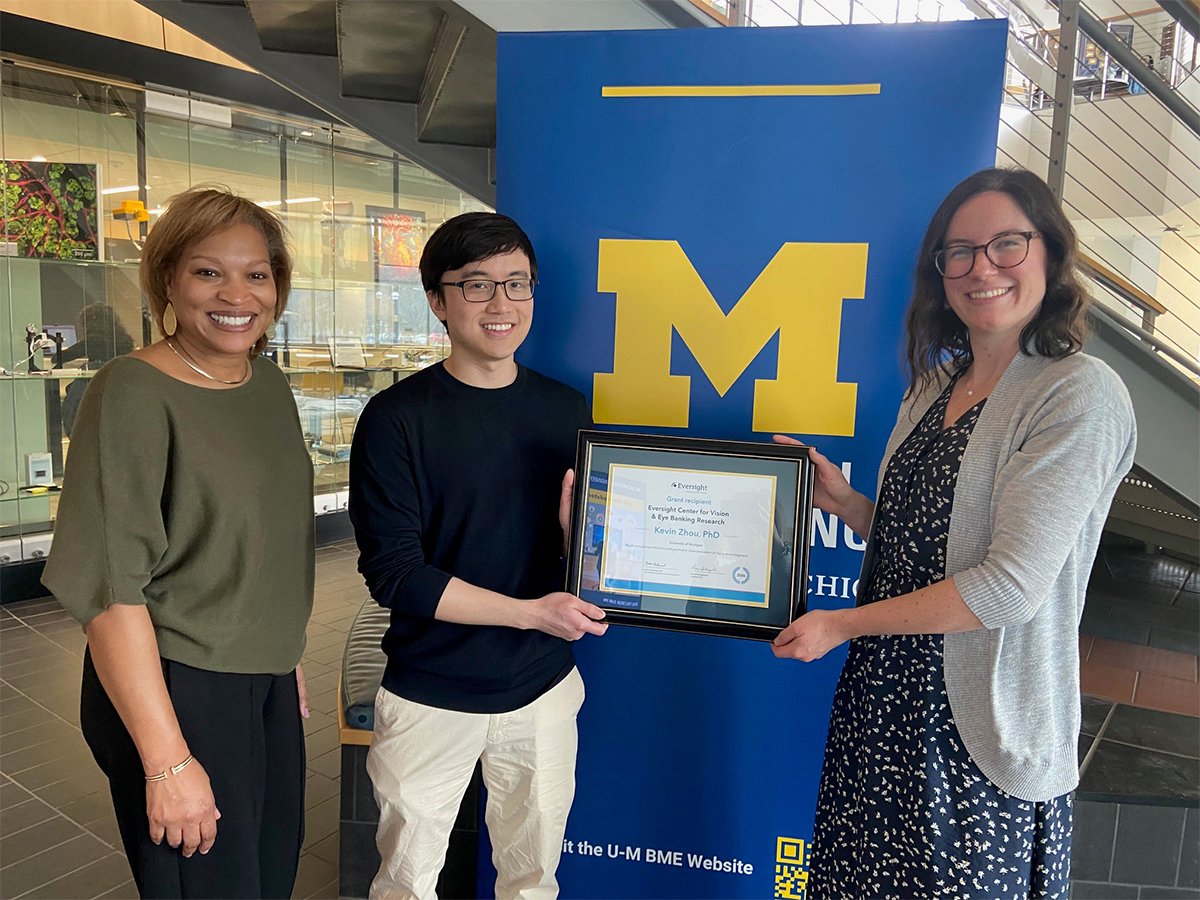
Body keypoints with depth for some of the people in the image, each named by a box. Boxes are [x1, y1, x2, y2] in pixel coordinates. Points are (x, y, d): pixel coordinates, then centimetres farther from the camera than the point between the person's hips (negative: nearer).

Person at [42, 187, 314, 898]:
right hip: (174, 684, -7)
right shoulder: (134, 394, -18)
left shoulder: (270, 383, 3)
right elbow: (110, 587, -21)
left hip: (268, 678, 7)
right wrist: (167, 760, -21)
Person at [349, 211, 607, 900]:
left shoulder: (566, 410, 1)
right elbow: (392, 572, -15)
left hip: (544, 688, 3)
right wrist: (531, 612, -20)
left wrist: (577, 526, -15)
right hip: (431, 694, -3)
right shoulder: (397, 418, -11)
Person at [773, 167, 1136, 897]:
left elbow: (1013, 585, -20)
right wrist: (841, 499, -3)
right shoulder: (934, 386, 8)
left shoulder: (1081, 394, -14)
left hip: (979, 727, -6)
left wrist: (843, 624, -14)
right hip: (885, 697, 6)